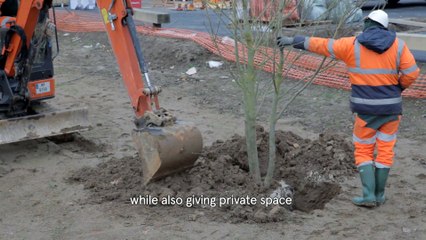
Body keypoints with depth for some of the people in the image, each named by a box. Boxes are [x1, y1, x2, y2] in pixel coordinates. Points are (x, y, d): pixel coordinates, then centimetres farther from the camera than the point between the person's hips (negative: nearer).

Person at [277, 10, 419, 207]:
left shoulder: (352, 45, -7)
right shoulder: (398, 45, -3)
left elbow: (321, 45, -1)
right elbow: (411, 73, -7)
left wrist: (293, 40, 7)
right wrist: (396, 88, 12)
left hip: (366, 108, -2)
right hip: (391, 106, 2)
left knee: (363, 151, 10)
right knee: (385, 150, 12)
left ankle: (369, 196, 2)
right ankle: (379, 195, 17)